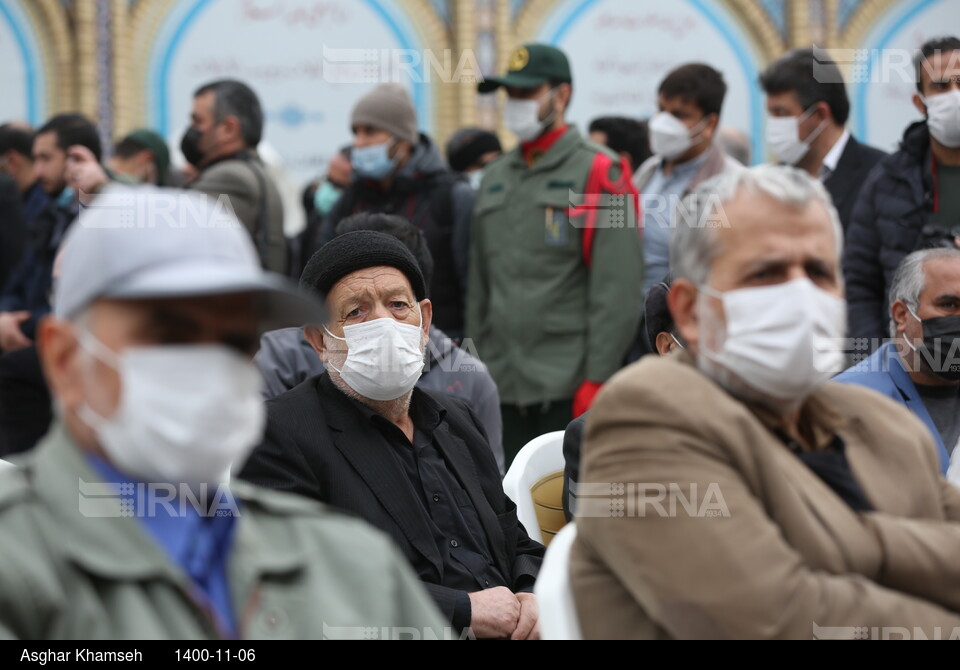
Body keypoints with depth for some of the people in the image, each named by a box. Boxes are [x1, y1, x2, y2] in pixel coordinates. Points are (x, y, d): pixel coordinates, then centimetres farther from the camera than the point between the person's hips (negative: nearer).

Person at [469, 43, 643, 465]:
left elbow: (618, 290, -10)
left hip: (568, 387, -6)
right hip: (501, 386, 6)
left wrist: (597, 379, -15)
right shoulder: (495, 179, 17)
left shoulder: (599, 173, -4)